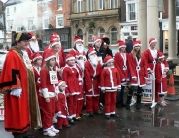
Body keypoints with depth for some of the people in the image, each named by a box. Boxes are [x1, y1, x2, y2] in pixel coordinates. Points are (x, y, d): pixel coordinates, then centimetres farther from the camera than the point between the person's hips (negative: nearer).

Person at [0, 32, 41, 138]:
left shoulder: (25, 53, 14)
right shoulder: (12, 55, -16)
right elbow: (11, 73, -21)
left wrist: (31, 87, 23)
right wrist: (15, 88, -24)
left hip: (26, 89, 10)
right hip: (18, 90, -10)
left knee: (24, 111, 16)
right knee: (17, 112, -1)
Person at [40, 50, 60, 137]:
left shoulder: (53, 70, 12)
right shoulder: (44, 70, -14)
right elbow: (43, 84, -18)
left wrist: (55, 93, 15)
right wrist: (46, 96, -19)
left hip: (52, 94, 8)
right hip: (47, 95, -8)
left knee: (52, 112, 14)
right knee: (47, 112, -1)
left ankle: (50, 126, 26)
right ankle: (46, 129, 8)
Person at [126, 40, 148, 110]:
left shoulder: (142, 55, 10)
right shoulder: (130, 55, -3)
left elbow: (145, 65, 8)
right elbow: (130, 66, -8)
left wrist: (146, 75, 1)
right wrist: (133, 75, -15)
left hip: (141, 75, 4)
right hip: (134, 75, -4)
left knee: (140, 89, 8)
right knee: (132, 89, -12)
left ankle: (138, 104, 20)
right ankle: (128, 103, 3)